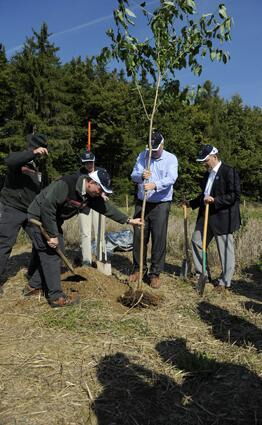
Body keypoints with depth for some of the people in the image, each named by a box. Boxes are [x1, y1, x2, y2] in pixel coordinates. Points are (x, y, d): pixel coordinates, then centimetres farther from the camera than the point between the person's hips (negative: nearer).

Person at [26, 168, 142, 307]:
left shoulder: (91, 195, -5)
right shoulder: (66, 185, -31)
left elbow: (107, 207, 4)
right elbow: (47, 207, -31)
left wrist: (128, 220, 2)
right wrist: (52, 235, -27)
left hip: (53, 220, 9)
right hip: (39, 218, -9)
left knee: (56, 253, 11)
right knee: (50, 255, -8)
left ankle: (33, 286, 25)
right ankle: (56, 297, 0)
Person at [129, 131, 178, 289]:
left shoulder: (171, 159, -4)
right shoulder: (142, 156, 5)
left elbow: (171, 178, -19)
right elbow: (133, 175, -4)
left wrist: (154, 185, -36)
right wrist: (141, 176, -27)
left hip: (161, 204, -3)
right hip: (142, 203, 3)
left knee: (159, 239, -1)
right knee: (139, 237, 7)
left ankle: (155, 273, 12)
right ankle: (139, 269, 24)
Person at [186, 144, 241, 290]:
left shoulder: (229, 172, -12)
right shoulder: (208, 173, 14)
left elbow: (235, 195, -18)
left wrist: (214, 200, -24)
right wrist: (191, 203, 21)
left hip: (223, 218, -9)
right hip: (206, 216, 9)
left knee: (225, 249, 2)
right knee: (197, 241, 14)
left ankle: (225, 281, 15)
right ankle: (201, 273, 28)